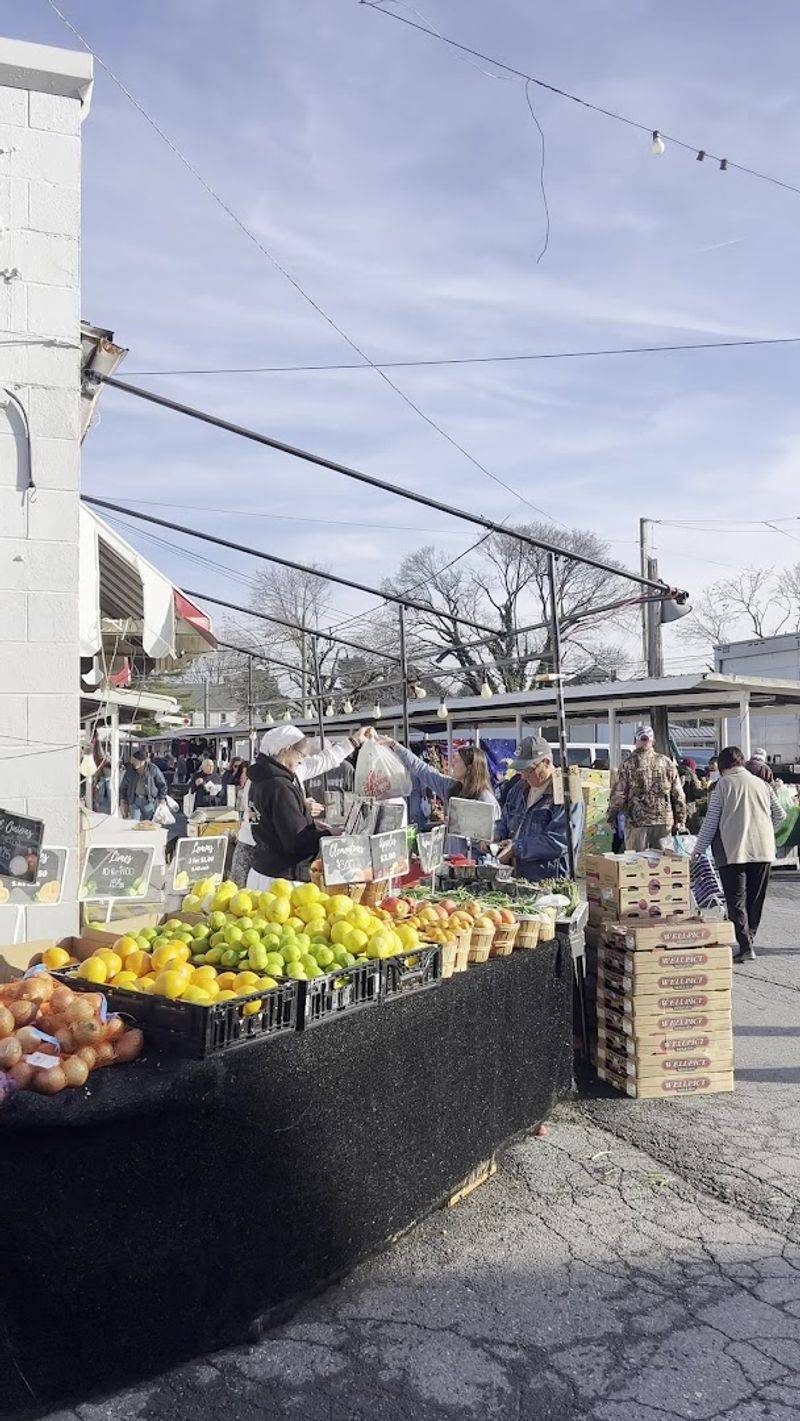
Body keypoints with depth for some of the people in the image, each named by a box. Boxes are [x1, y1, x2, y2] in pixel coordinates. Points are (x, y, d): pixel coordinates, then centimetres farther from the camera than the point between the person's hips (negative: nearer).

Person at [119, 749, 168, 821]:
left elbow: (162, 785, 1)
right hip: (134, 800, 1)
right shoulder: (130, 770, -4)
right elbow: (123, 787, 7)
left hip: (148, 801, -1)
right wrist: (122, 800, 3)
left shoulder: (153, 769, -11)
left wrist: (162, 800, 1)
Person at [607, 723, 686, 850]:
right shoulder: (666, 762, 5)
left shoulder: (629, 764, -6)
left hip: (637, 822, -3)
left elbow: (619, 793, -7)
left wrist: (611, 816, 6)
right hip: (664, 822, 3)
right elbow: (678, 795, 6)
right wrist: (680, 820, 12)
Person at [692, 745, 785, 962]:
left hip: (733, 852, -4)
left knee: (736, 901, -1)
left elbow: (711, 821, -2)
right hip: (763, 850, 4)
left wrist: (698, 850, 7)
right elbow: (780, 816, 16)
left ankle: (746, 946, -10)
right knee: (755, 900, 14)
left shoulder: (722, 784, 0)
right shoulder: (762, 784, 12)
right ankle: (750, 940, 21)